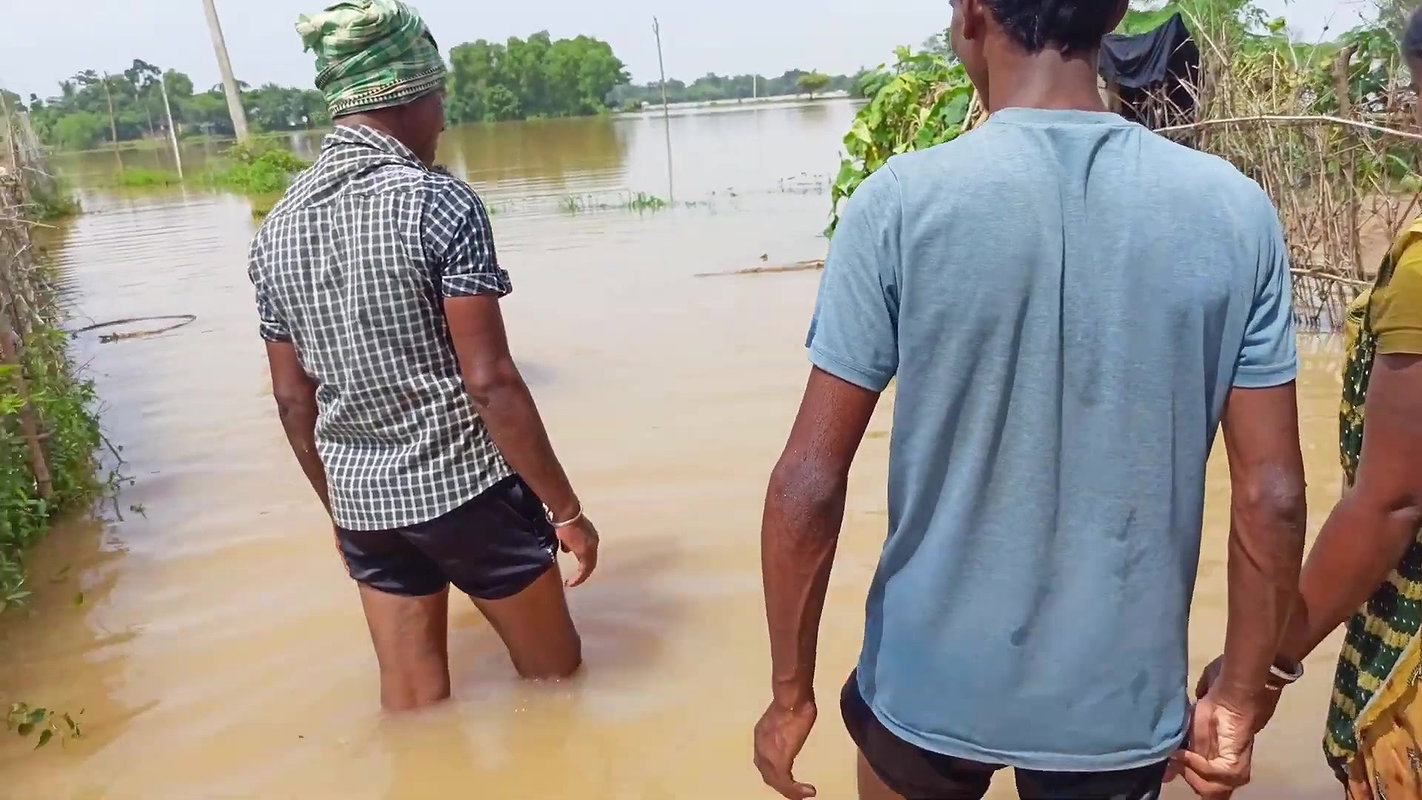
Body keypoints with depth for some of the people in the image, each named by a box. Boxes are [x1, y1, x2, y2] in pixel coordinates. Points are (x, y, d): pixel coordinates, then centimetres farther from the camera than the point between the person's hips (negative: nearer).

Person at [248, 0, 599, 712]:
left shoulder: (277, 227, 4)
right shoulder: (439, 203, -16)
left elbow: (292, 398, 9)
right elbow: (489, 383, -19)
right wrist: (566, 509, -10)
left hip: (363, 502, 6)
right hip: (468, 489, -6)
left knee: (412, 704, 19)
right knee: (554, 677, 16)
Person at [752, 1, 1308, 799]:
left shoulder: (903, 203, -16)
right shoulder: (1236, 210, -8)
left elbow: (810, 482, -15)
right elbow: (1271, 494, -4)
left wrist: (792, 690, -2)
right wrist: (1240, 698, 9)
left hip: (932, 679, -1)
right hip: (1120, 696, 2)